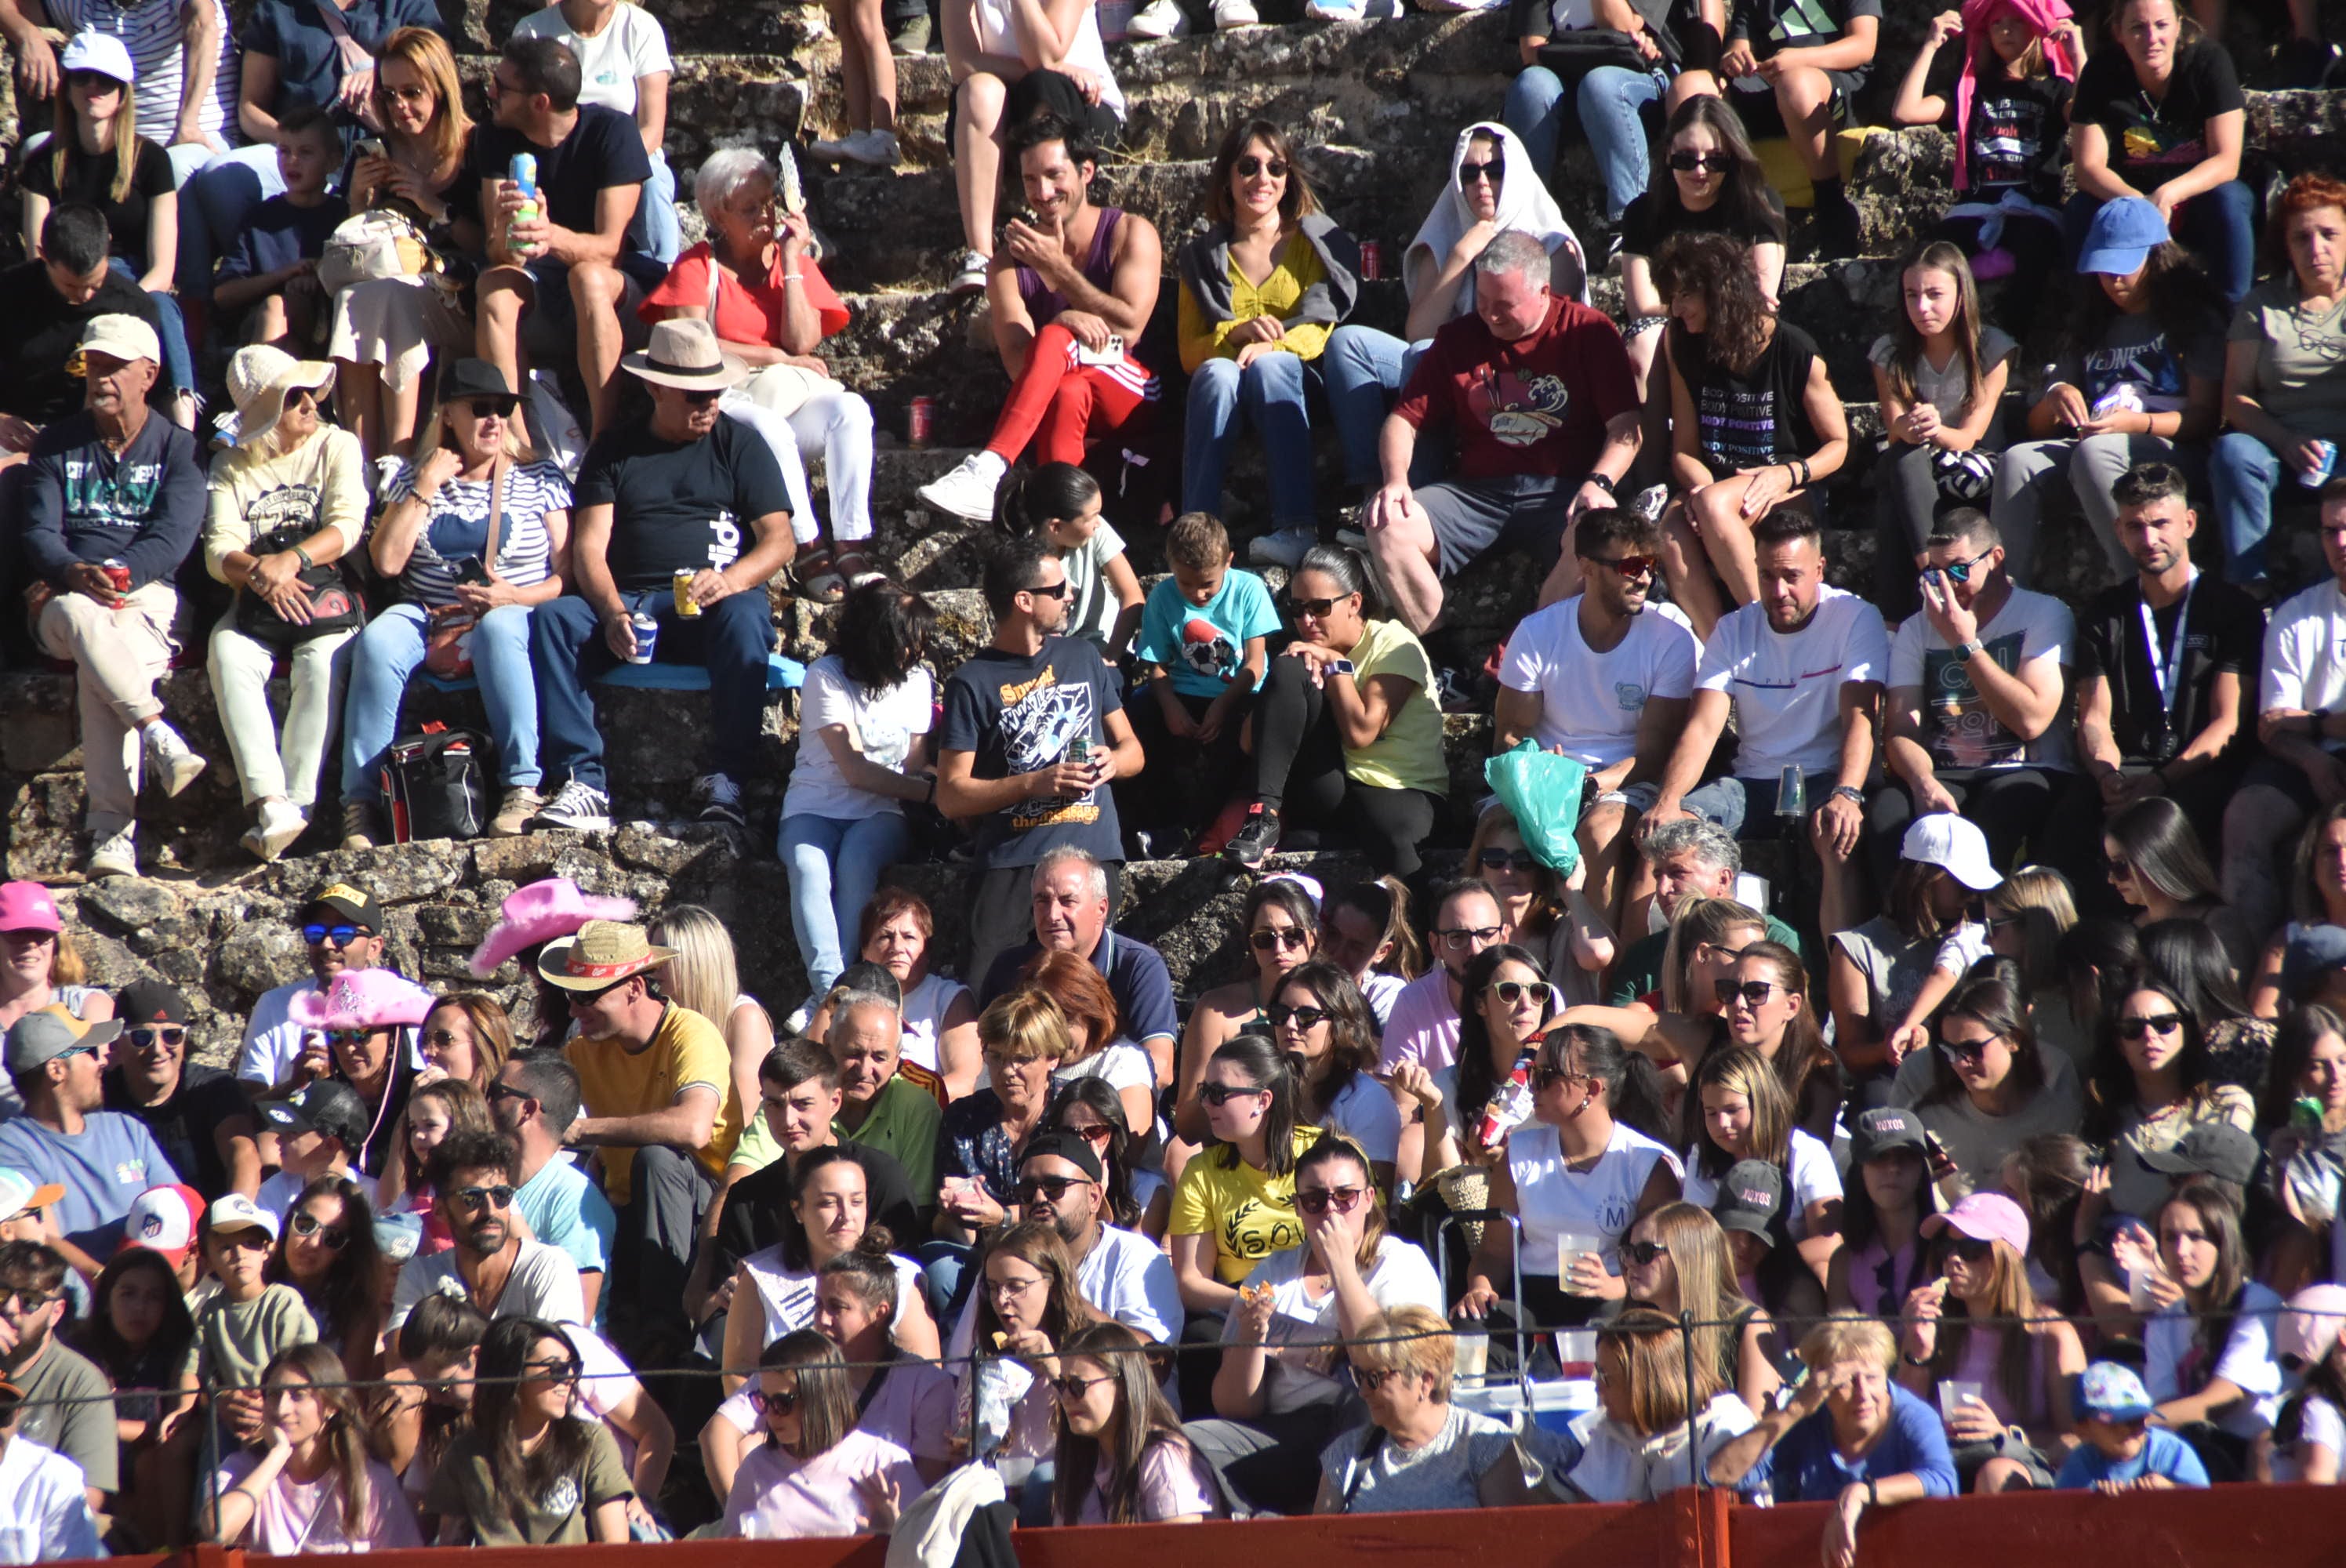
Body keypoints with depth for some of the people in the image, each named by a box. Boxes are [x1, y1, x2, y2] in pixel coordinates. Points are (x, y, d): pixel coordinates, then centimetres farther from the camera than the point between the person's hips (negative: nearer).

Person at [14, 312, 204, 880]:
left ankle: (112, 834, -45)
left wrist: (114, 576, -20)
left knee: (96, 674, -35)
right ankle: (159, 737, -48)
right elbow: (37, 530, 4)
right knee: (83, 620, -39)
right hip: (64, 597, 2)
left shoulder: (177, 449, 10)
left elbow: (172, 539, -3)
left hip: (145, 597, -2)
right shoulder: (58, 444, 16)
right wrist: (74, 575, -18)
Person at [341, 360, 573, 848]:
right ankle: (361, 800, -31)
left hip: (512, 616, -2)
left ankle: (524, 788, -40)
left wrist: (517, 597, -18)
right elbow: (387, 561, 0)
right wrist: (426, 488, -3)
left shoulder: (539, 477, 8)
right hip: (427, 623, 2)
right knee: (377, 642, -32)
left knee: (497, 629, -39)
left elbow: (569, 574, 1)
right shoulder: (415, 477, 14)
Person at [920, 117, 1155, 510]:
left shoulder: (1130, 234, 2)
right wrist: (1066, 321, -28)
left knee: (1053, 340, -32)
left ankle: (987, 470, -52)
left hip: (1135, 397, -2)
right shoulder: (1010, 262, 6)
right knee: (1068, 394, -36)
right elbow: (1018, 363, -7)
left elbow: (1129, 330, -13)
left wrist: (1056, 267, -13)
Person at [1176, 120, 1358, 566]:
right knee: (1217, 373, -34)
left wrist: (1270, 346, -22)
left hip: (1297, 384, -1)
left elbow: (1322, 327, -1)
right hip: (1225, 394, 1)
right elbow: (1189, 353, 8)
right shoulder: (1203, 257, 16)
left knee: (1267, 366, -36)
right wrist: (1238, 332, -13)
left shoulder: (1314, 241, 11)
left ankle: (1298, 528, -51)